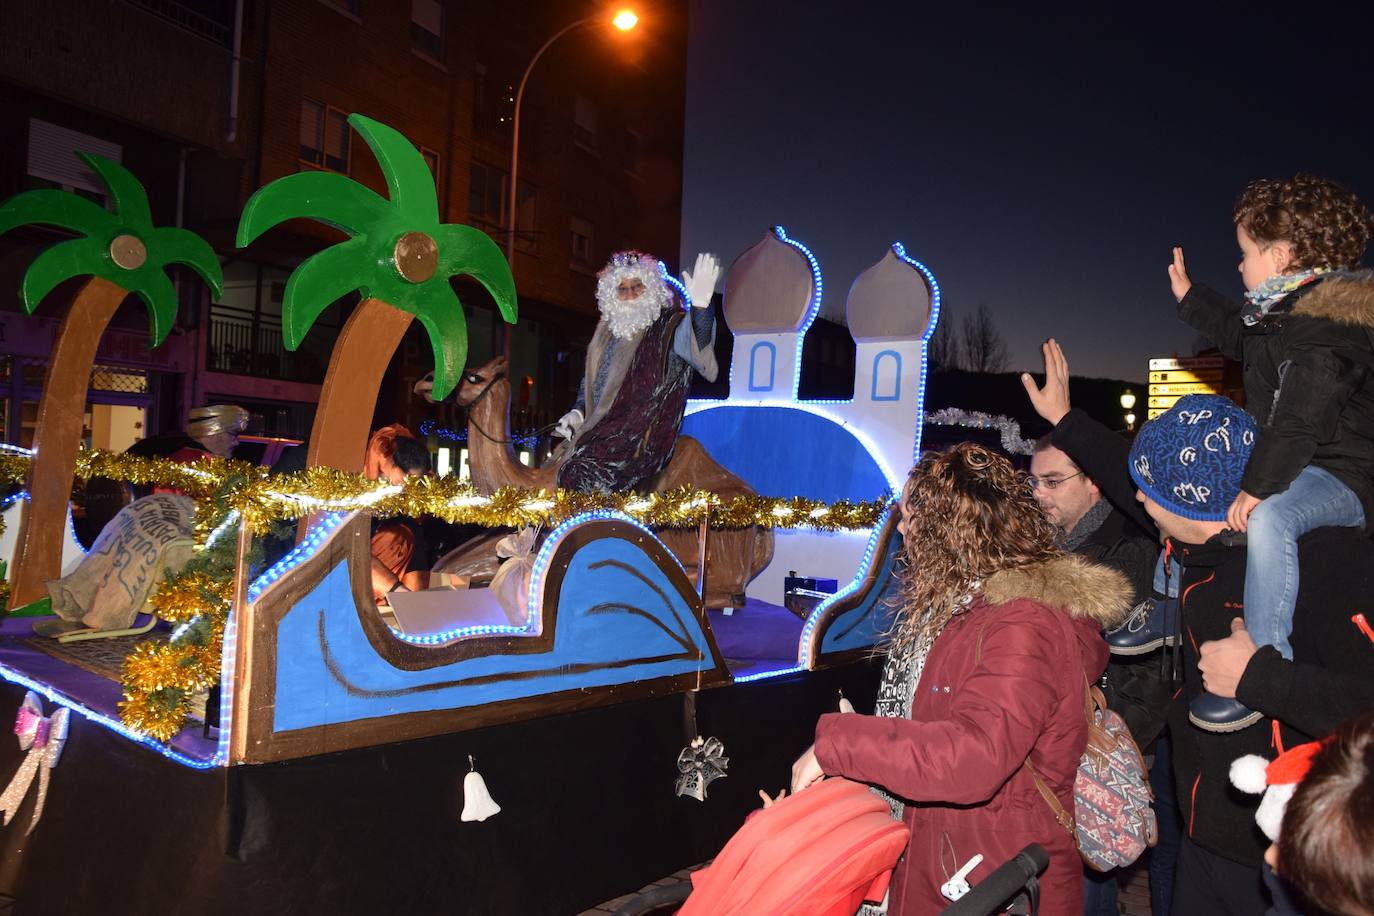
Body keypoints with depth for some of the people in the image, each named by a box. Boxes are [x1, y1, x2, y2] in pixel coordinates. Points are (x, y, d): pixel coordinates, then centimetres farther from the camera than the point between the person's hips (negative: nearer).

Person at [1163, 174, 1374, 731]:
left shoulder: (1325, 328, -23)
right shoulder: (1285, 310, 9)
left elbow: (1303, 418, -31)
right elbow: (1240, 336, 32)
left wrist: (1258, 486, -31)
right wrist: (1188, 297, 35)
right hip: (1297, 465, 12)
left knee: (1268, 517, -41)